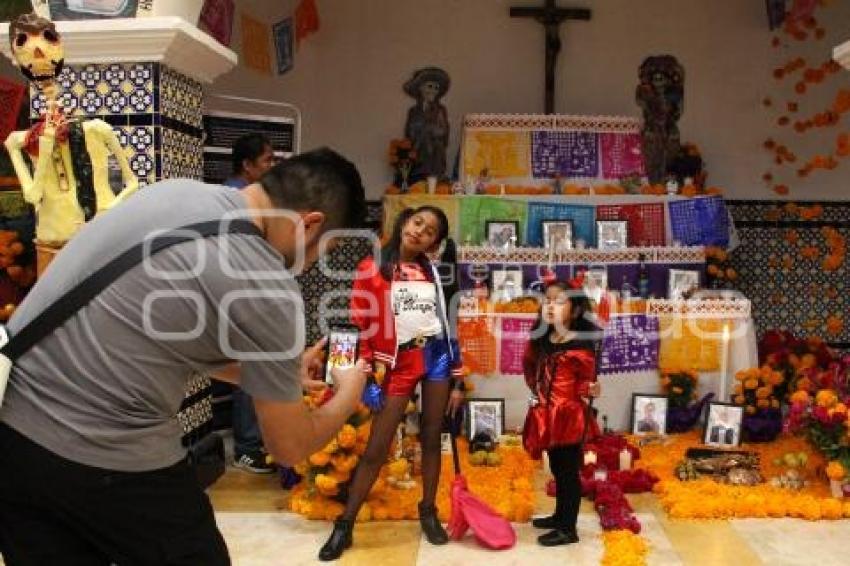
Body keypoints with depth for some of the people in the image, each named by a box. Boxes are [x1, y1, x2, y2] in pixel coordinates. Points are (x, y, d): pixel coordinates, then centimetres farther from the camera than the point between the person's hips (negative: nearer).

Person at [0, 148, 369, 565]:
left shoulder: (176, 190, 6)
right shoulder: (267, 289, -16)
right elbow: (290, 448, -3)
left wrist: (280, 370, 27)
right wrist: (349, 395, 16)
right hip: (103, 458, -8)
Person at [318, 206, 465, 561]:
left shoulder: (432, 272, 9)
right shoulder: (372, 269, -1)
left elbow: (445, 324, 9)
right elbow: (360, 325, -2)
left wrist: (457, 379, 7)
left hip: (436, 358, 3)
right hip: (398, 363, -3)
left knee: (431, 439, 11)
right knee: (376, 449, -1)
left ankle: (428, 512, 27)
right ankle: (344, 525, 9)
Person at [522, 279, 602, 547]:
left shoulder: (581, 346, -16)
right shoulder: (540, 341, 3)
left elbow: (586, 381, -11)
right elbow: (530, 368, 17)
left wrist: (590, 390, -30)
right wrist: (538, 391, 8)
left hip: (569, 416, -7)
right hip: (547, 416, 7)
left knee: (569, 470, 1)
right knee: (557, 469, 20)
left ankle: (568, 529, 10)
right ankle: (560, 516, 36)